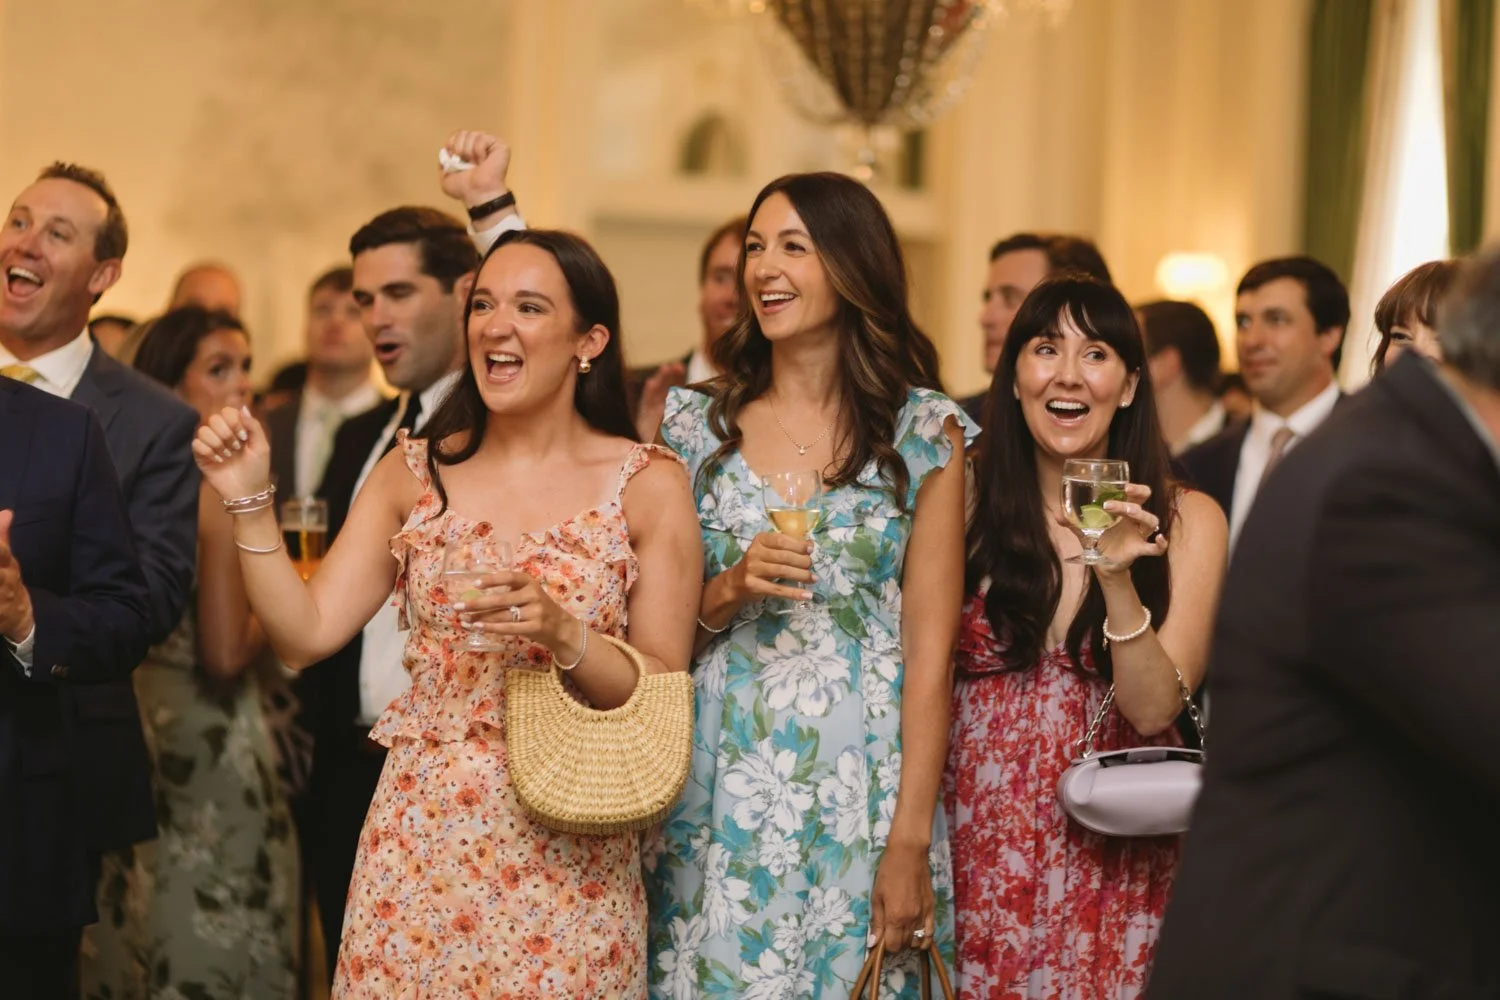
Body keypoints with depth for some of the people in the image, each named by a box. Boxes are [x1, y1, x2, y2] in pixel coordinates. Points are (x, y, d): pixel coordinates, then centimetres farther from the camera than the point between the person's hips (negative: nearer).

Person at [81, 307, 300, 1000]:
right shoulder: (219, 484, -17)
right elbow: (227, 654, -22)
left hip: (134, 728, 8)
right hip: (206, 738, -8)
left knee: (147, 930, 15)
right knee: (214, 932, 0)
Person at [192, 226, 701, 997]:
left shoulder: (647, 486, -3)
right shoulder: (414, 472, 5)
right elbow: (306, 632, -1)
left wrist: (562, 633, -19)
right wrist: (249, 501, -9)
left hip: (563, 855, -2)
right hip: (419, 839, 2)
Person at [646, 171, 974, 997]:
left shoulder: (925, 433, -1)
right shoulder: (697, 423, 6)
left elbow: (929, 651, -5)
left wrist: (911, 842, -11)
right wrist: (729, 591, -10)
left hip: (861, 795, -2)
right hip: (715, 795, 2)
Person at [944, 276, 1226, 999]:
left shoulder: (1186, 521, -3)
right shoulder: (965, 504, 1)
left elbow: (1153, 709, -10)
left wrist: (1118, 577, -23)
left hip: (1109, 865, -1)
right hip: (974, 850, 1)